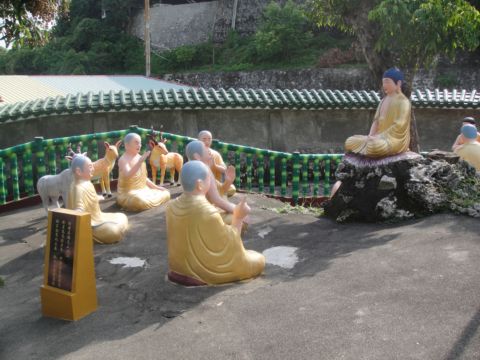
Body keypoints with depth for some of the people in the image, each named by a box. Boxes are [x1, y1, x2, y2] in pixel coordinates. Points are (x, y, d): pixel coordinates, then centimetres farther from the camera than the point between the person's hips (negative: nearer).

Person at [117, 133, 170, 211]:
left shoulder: (139, 157, 11)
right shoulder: (123, 159, -14)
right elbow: (128, 176, -33)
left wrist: (156, 187, 10)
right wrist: (140, 161, -37)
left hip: (143, 190, 8)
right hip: (128, 193, -8)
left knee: (166, 194, 0)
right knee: (142, 201, -38)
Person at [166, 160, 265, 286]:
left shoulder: (172, 206, -8)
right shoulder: (209, 213, -31)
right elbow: (228, 246, -19)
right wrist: (238, 219, -13)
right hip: (205, 272, -7)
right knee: (258, 260, 9)